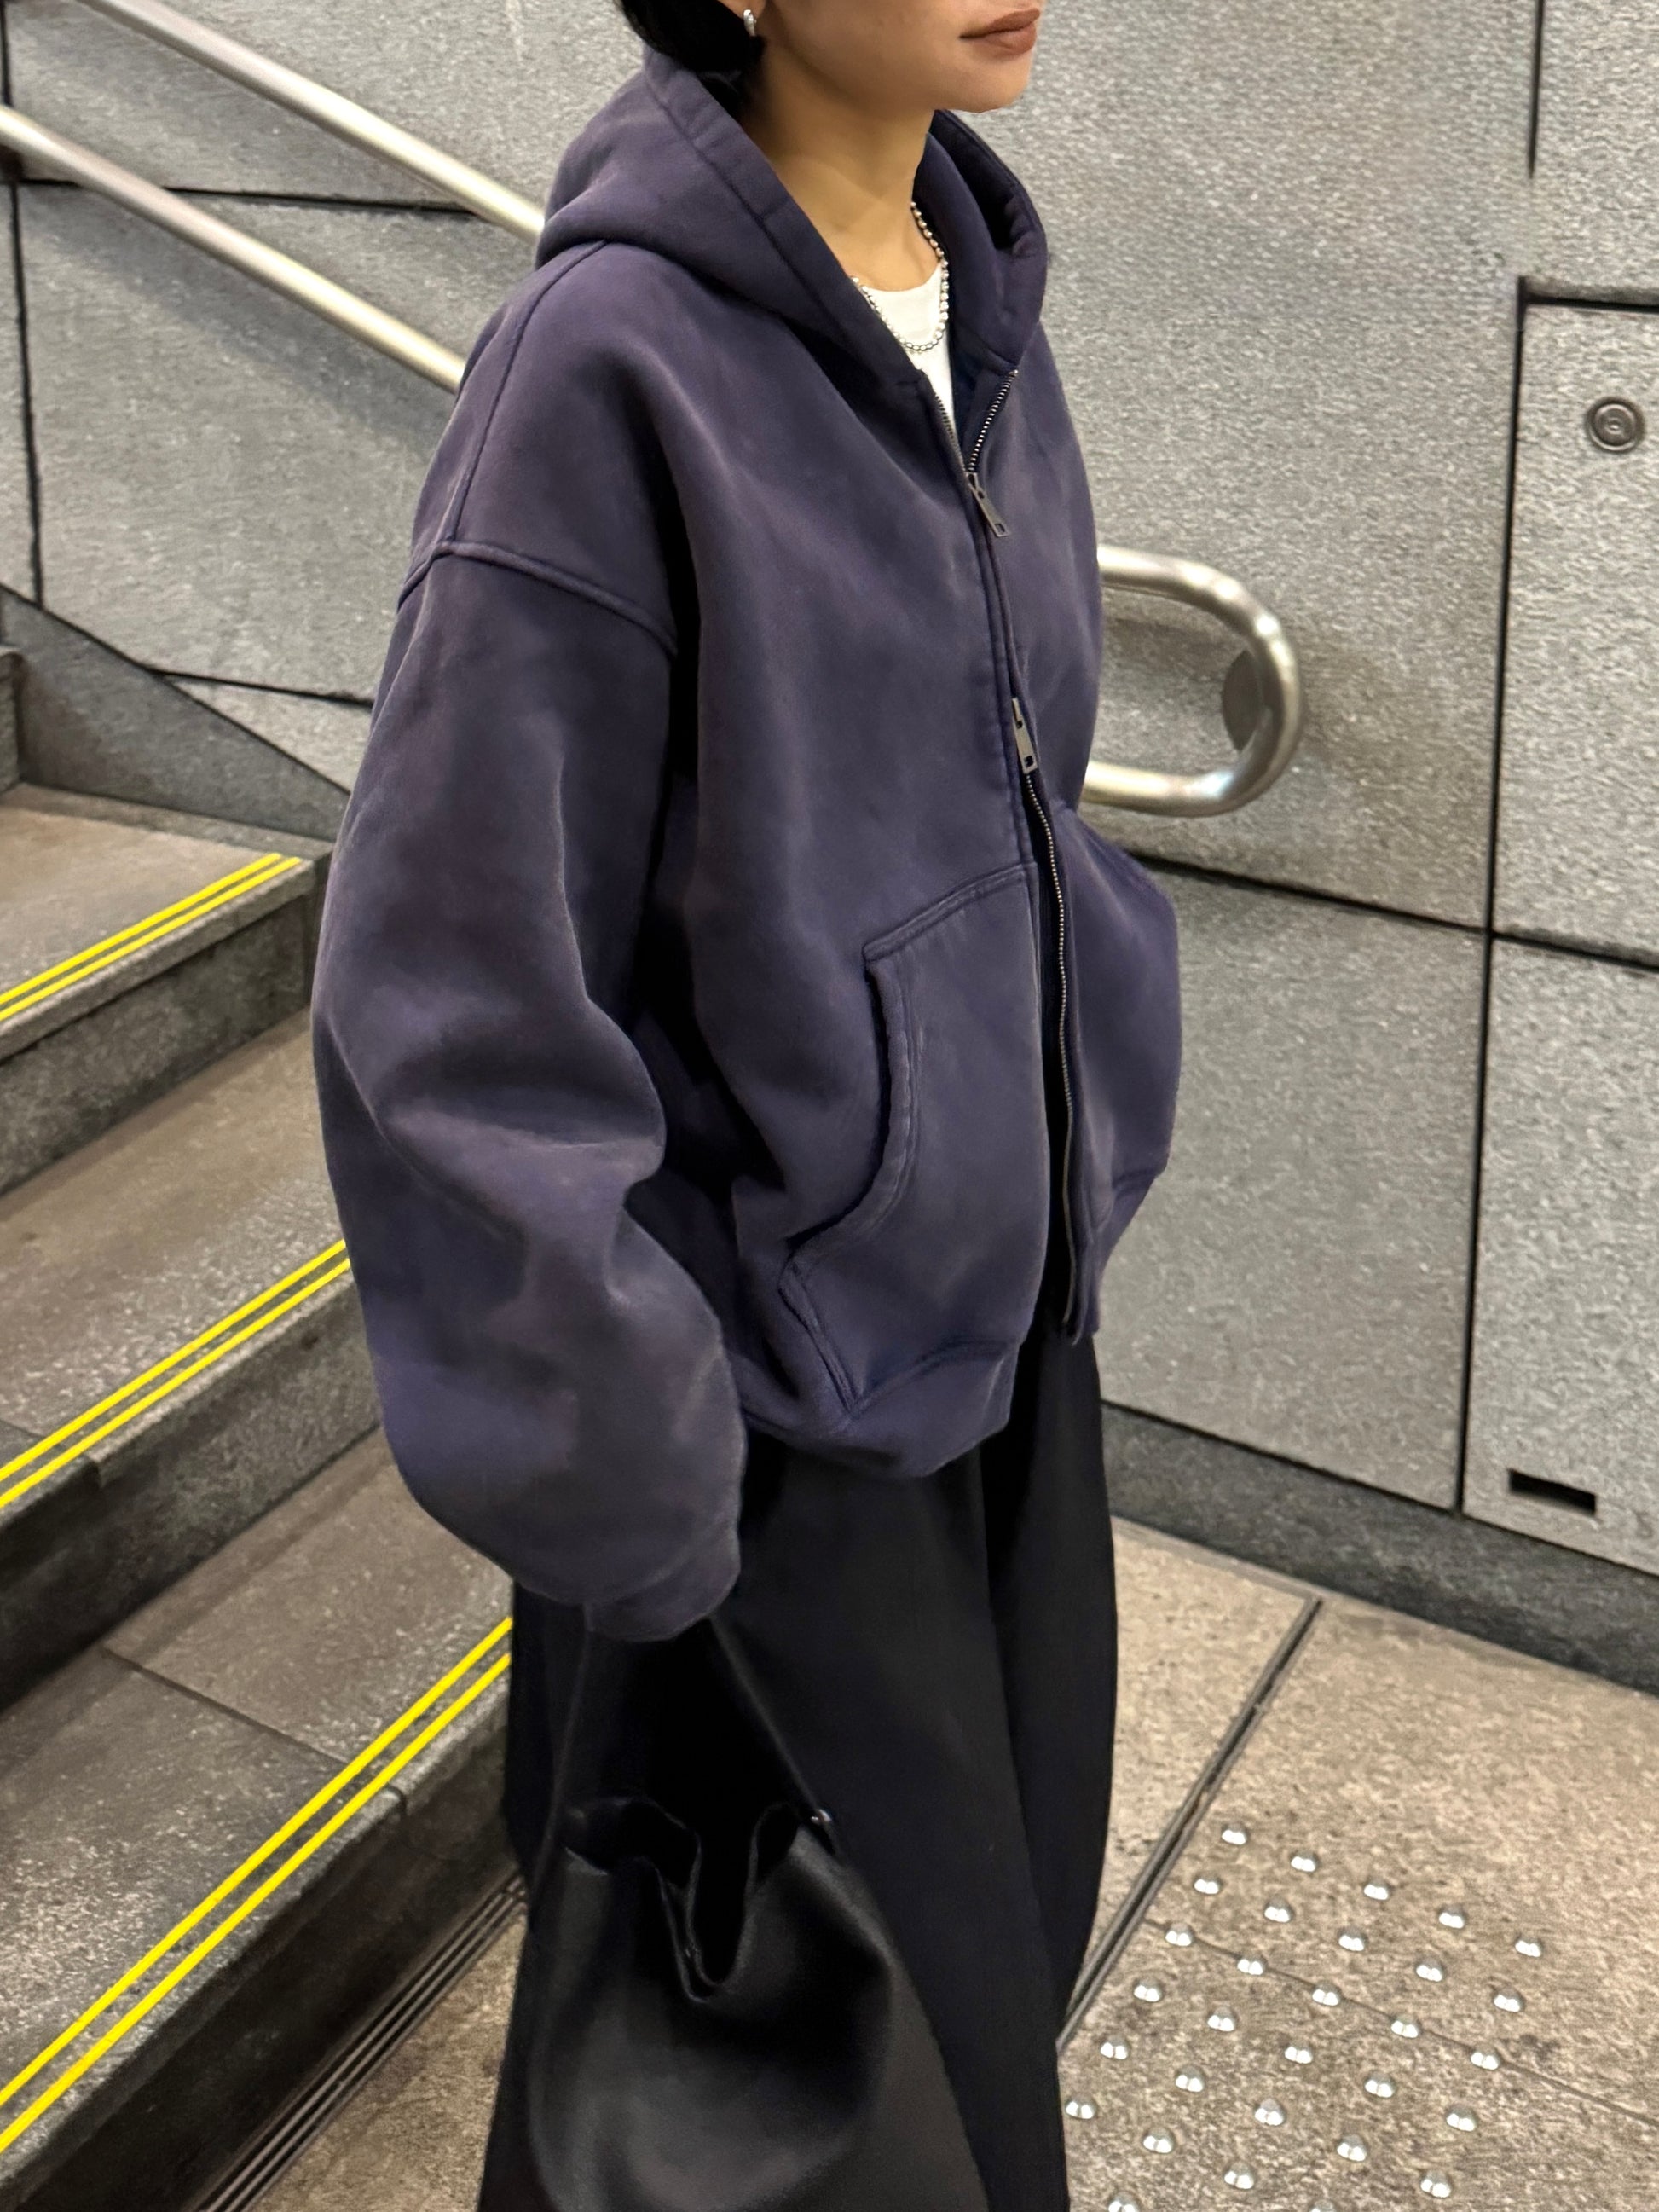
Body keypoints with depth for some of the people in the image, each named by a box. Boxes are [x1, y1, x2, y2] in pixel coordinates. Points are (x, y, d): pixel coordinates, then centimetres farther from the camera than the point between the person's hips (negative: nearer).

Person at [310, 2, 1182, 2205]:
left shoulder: (983, 309, 3)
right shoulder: (615, 365, -21)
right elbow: (457, 1016, -21)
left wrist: (1070, 1193, 13)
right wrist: (630, 1519, -18)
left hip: (1010, 1322, 7)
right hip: (786, 1392, -7)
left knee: (1018, 1924, 20)